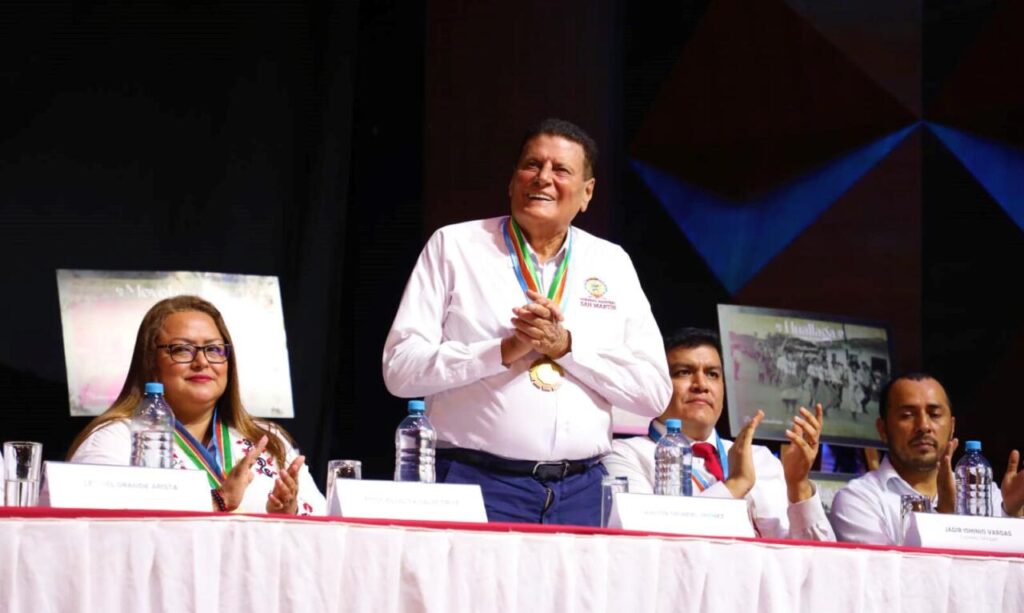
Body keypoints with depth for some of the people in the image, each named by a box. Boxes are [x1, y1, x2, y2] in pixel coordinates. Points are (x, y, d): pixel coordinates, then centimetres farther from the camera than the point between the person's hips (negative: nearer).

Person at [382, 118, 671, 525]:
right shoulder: (454, 246, 6)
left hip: (581, 492, 3)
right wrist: (504, 350, -12)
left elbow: (653, 390, 5)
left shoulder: (613, 265, 13)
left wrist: (567, 345, -7)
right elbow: (400, 368, -3)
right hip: (475, 481, -2)